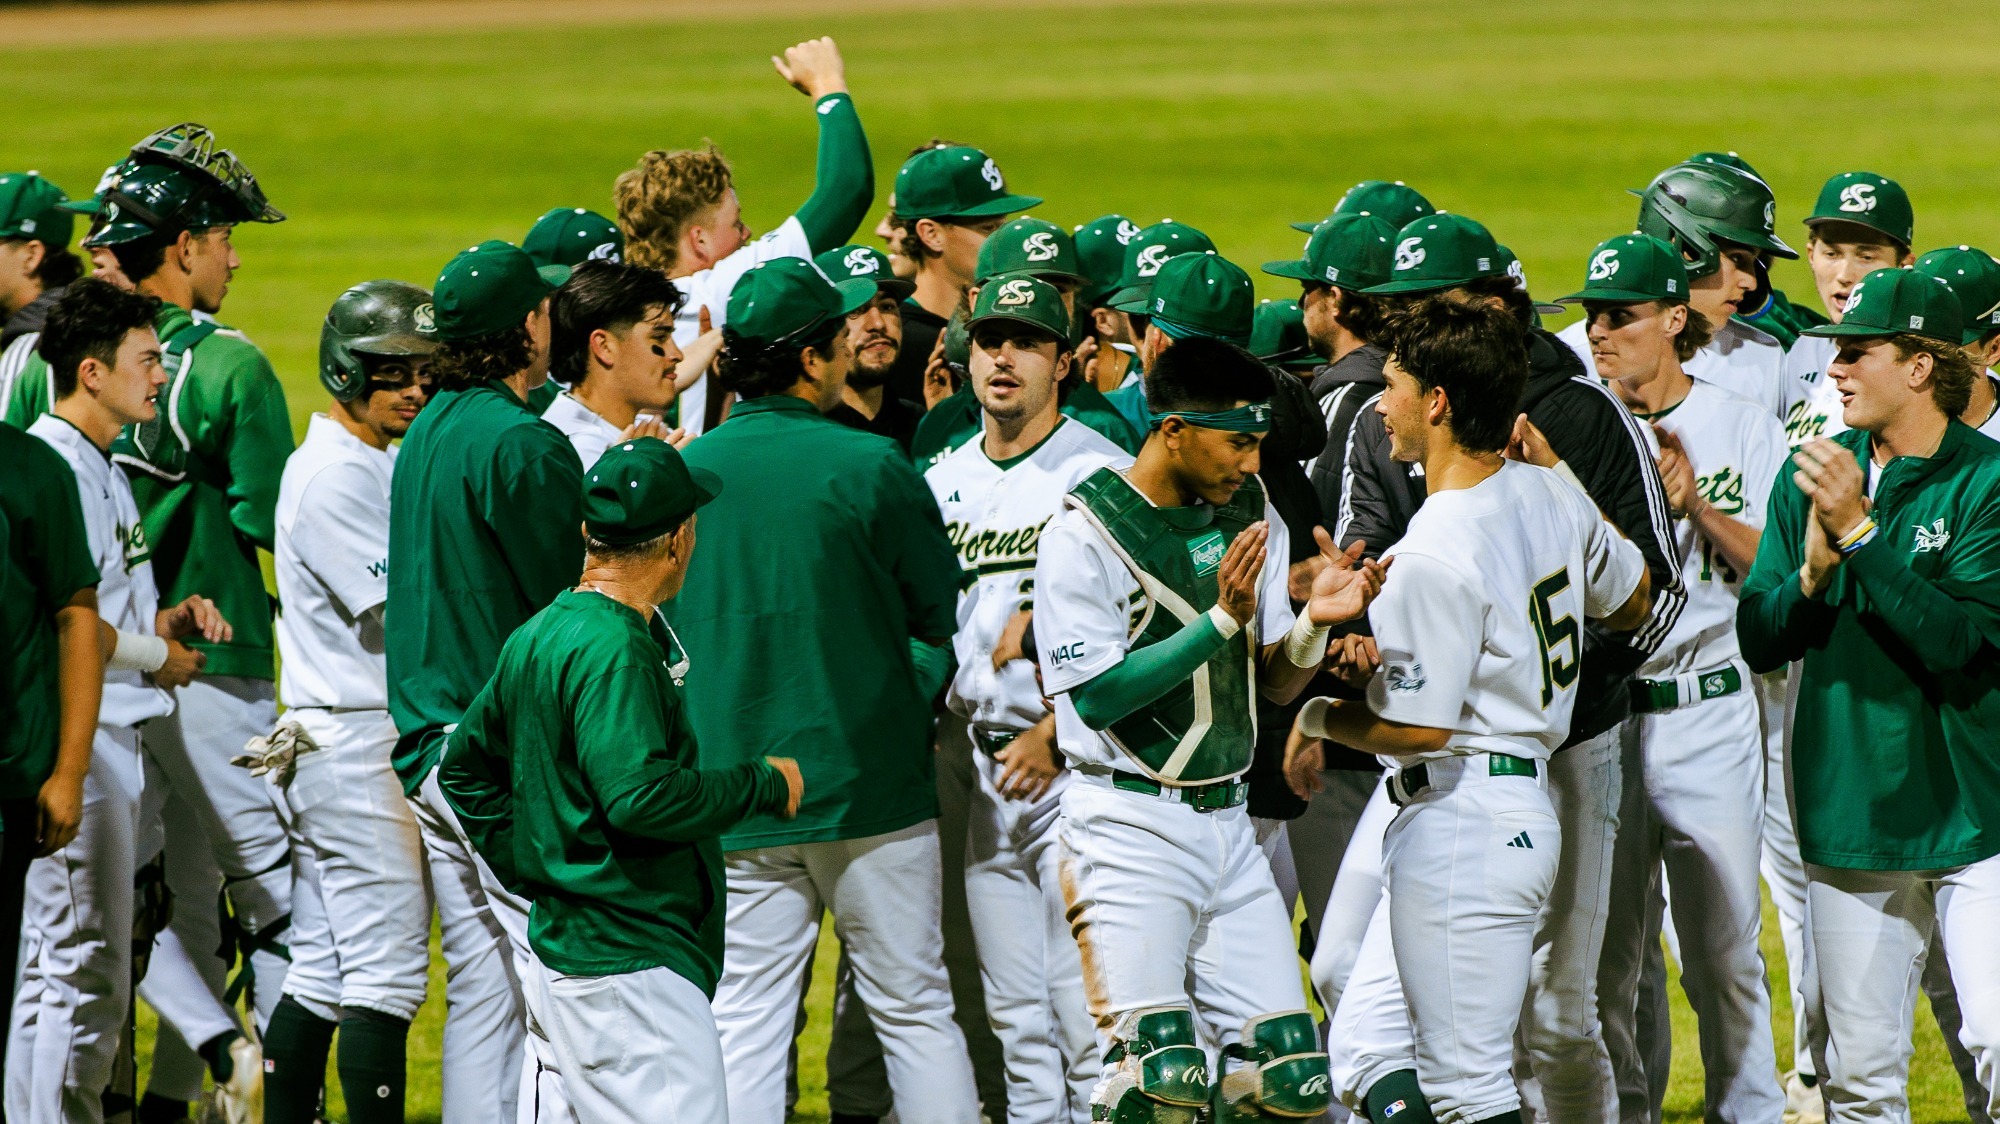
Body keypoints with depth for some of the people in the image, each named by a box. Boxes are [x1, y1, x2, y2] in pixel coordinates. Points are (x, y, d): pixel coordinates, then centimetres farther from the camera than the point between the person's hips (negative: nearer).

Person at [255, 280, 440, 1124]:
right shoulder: (335, 475, -13)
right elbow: (402, 612, -17)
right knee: (385, 974, -10)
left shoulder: (379, 465, 18)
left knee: (321, 973, 11)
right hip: (358, 745, -10)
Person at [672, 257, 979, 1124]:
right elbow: (943, 613, -3)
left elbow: (664, 630, 10)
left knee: (743, 1028, 3)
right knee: (915, 1014, 6)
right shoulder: (868, 467, -10)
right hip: (870, 790, -3)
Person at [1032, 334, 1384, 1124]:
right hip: (1130, 825, -7)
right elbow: (1096, 695, -17)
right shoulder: (1085, 533, -11)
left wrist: (1315, 621, -10)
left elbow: (1274, 683, 12)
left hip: (1227, 819, 7)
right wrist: (1221, 619, -23)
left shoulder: (1249, 513, 9)